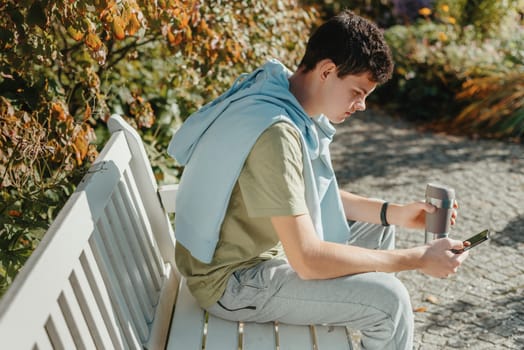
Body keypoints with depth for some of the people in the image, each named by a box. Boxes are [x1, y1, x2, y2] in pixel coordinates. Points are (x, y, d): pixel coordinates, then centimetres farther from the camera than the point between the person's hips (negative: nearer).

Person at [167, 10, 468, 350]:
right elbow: (308, 261, -30)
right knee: (388, 300, -18)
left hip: (262, 247, 10)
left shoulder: (292, 103, -1)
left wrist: (395, 212, -1)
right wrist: (418, 258, -23)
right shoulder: (276, 133, -31)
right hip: (233, 281, -10)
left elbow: (317, 196, 11)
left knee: (378, 229, 16)